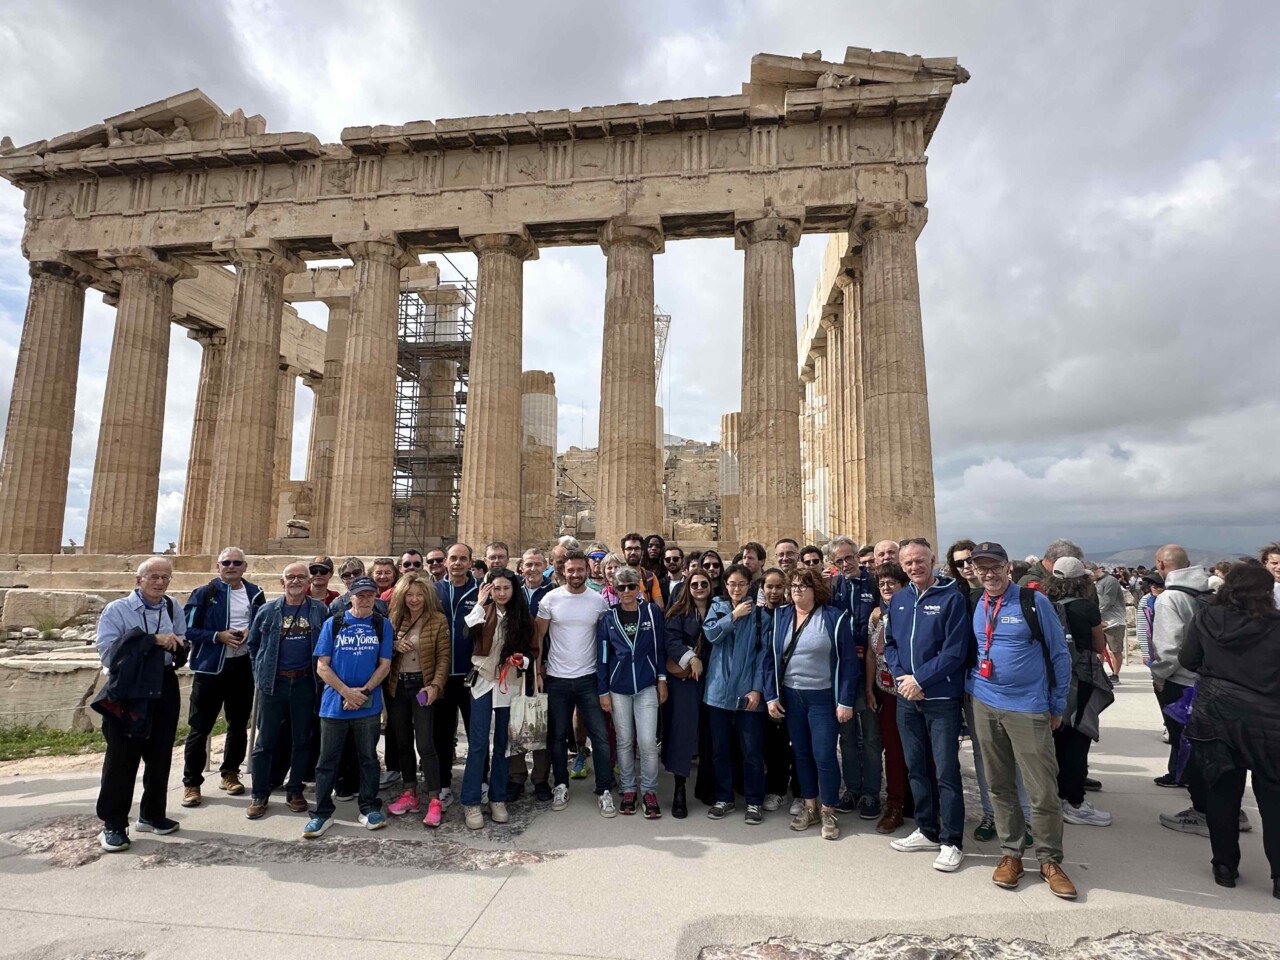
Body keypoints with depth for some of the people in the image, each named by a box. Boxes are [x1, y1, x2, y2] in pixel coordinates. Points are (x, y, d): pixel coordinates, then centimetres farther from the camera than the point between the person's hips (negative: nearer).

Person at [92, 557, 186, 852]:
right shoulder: (116, 610, -7)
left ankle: (152, 814, 28)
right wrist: (152, 640, -22)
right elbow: (107, 649, -18)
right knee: (122, 758, 1)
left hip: (164, 688, 5)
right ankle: (113, 824, 15)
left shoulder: (173, 608, 7)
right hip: (127, 690, -4)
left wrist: (177, 645, -13)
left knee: (160, 755, 12)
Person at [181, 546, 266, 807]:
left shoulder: (255, 593, 5)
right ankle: (191, 782, 15)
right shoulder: (203, 593, -5)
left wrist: (251, 633, -8)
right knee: (200, 727, 2)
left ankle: (230, 773, 29)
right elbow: (188, 629, -7)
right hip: (210, 667, -3)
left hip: (244, 666, 3)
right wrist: (218, 636, -19)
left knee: (239, 724, 13)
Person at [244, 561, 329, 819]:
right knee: (266, 740, 6)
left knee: (302, 739, 8)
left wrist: (320, 675, -1)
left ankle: (295, 791, 22)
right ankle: (258, 794, 18)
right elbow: (253, 644, 12)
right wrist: (260, 672, 5)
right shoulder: (268, 610, 2)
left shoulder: (320, 610, 0)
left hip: (305, 682, 0)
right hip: (273, 682, 0)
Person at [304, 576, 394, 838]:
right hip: (334, 703, 0)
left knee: (368, 758, 10)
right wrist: (346, 692, -13)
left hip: (369, 706, 0)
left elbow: (384, 664, -1)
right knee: (327, 760, 7)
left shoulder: (382, 625, 2)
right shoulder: (333, 623, 1)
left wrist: (363, 692, -13)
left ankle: (370, 808, 23)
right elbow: (322, 666, -2)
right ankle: (322, 813, 20)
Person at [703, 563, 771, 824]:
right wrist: (734, 615, -11)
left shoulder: (760, 613, 0)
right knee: (720, 748, 11)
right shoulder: (717, 607, 8)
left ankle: (755, 801, 20)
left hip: (748, 690, -2)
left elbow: (764, 653, -3)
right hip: (719, 688, 2)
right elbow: (711, 634, -9)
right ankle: (724, 798, 25)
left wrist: (757, 689, -10)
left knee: (752, 750, 4)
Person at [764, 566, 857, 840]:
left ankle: (829, 812, 16)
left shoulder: (835, 618, -7)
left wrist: (845, 701, -11)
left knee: (824, 754, -3)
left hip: (823, 696, -3)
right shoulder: (780, 618, 2)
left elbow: (847, 661, -8)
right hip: (791, 696, 4)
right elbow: (771, 658, 3)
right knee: (801, 753, 13)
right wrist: (771, 696, -2)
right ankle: (809, 807, 27)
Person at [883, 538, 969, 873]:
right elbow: (889, 643, 10)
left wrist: (919, 679, -17)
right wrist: (900, 676, -7)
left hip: (941, 698, -5)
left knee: (946, 771, 1)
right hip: (906, 697, 6)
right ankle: (927, 830, 29)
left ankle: (952, 841, 15)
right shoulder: (897, 600, 7)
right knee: (916, 767, 14)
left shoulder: (952, 598, -10)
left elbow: (955, 651, -15)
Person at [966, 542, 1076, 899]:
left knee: (1043, 791, 2)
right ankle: (1011, 853, 27)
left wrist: (1058, 705, 1)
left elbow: (1060, 654, -2)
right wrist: (970, 687, 9)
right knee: (1000, 787, 12)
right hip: (985, 707, 4)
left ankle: (1050, 860, 21)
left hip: (1029, 709, -3)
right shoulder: (975, 606, 5)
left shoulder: (1034, 602, -8)